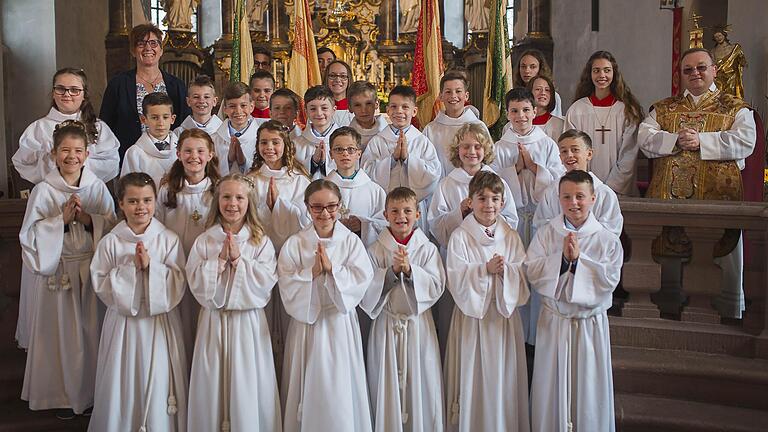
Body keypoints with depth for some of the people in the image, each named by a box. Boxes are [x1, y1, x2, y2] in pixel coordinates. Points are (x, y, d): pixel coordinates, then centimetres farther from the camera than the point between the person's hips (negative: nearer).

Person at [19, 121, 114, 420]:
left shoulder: (98, 188, 0)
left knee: (90, 330, 8)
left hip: (91, 269, 2)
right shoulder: (43, 191, -5)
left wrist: (87, 218, -15)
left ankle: (89, 390, 26)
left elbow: (112, 226, 2)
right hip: (57, 270, -1)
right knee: (60, 331, 7)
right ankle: (62, 394, 24)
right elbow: (29, 235, -7)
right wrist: (62, 219, -18)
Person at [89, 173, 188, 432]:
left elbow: (177, 285, -7)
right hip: (123, 323, 1)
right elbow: (101, 286, -6)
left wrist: (151, 265, -19)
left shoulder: (169, 240, -3)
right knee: (122, 387, 9)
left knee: (157, 384, 6)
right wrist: (131, 268, -16)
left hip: (160, 323, 0)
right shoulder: (110, 242, -2)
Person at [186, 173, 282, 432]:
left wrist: (238, 259, -14)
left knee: (247, 387, 3)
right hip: (214, 321, 1)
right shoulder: (204, 241, 3)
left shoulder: (261, 242, 1)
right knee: (212, 384, 7)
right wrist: (220, 259, -14)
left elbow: (266, 282, -10)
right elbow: (196, 284, -6)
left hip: (248, 322, -1)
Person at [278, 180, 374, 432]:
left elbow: (362, 280, -10)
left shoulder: (351, 241, -1)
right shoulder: (294, 245, -2)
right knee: (308, 390, 7)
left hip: (341, 324, 0)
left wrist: (331, 268, -19)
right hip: (306, 324, 0)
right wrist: (313, 272, -20)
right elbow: (287, 288, -8)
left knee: (340, 393, 5)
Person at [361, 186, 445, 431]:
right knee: (387, 386, 6)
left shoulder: (427, 249, 0)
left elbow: (436, 287, -8)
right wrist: (392, 271, -19)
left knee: (420, 384, 5)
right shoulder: (376, 250, 0)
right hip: (386, 325, 0)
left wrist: (410, 270, -20)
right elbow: (367, 291, -7)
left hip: (418, 324, 0)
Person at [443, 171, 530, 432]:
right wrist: (485, 270, -24)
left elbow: (523, 279, 0)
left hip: (504, 315, 3)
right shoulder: (460, 237, -6)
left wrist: (505, 270, -19)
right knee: (473, 377, 3)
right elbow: (456, 280, -12)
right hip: (472, 315, -3)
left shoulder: (511, 237, 4)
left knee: (503, 378, 9)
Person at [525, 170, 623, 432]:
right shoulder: (546, 234, -1)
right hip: (553, 321, 1)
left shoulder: (607, 240, -4)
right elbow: (531, 272, -10)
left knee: (588, 386, 9)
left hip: (590, 323, -1)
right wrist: (562, 257, -20)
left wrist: (579, 259, -19)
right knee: (552, 386, 10)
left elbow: (609, 280, -13)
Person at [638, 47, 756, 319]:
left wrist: (700, 141, -15)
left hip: (717, 200, -2)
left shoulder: (735, 109, 9)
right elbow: (645, 138, 1)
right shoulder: (663, 109, 17)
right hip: (669, 199, 2)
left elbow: (745, 141, -8)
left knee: (723, 268, 1)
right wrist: (677, 140, -14)